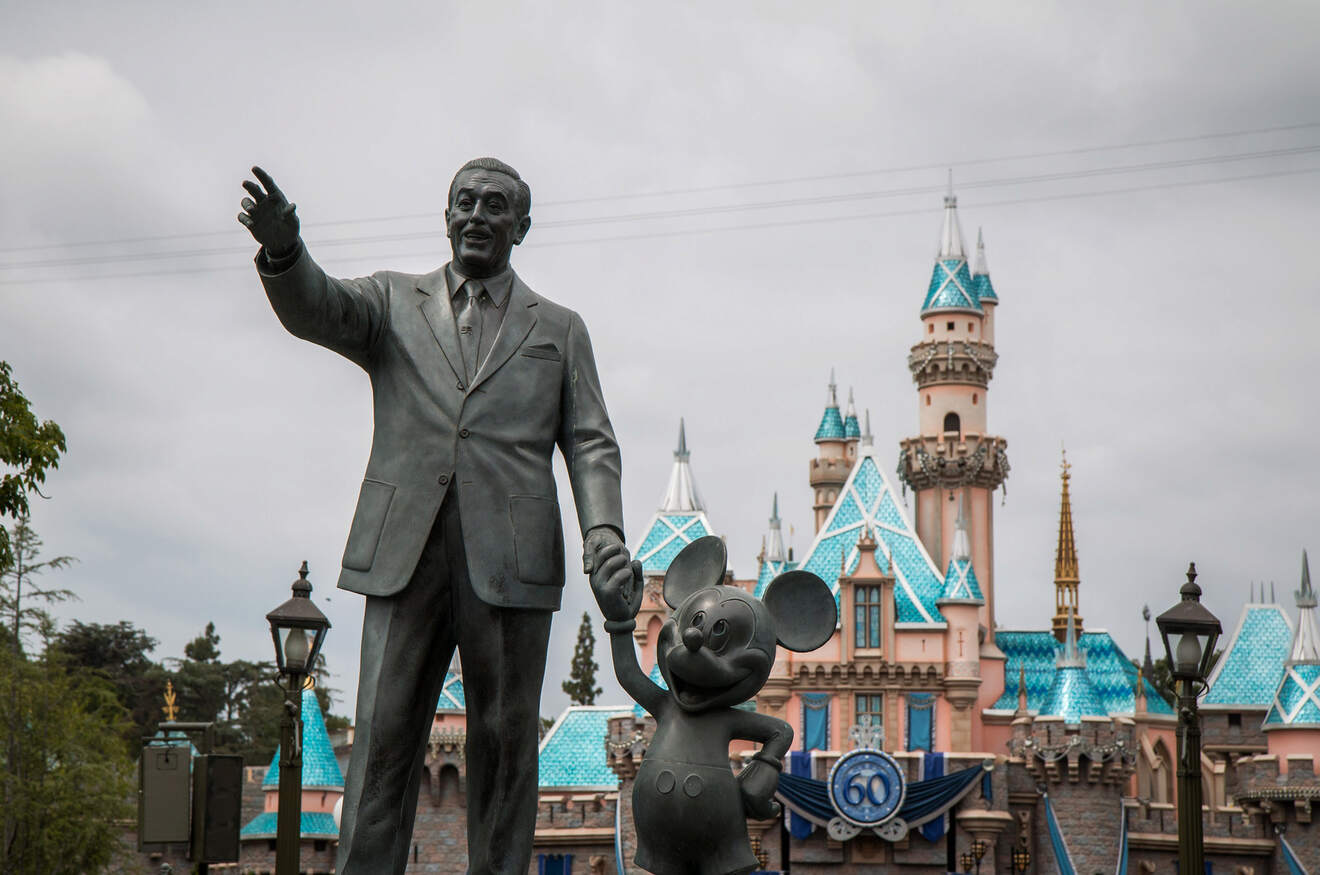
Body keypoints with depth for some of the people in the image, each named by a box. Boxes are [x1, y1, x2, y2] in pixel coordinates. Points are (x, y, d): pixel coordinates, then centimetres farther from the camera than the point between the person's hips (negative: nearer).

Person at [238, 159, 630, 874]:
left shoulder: (560, 330, 18)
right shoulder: (395, 301, 17)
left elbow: (590, 444, 11)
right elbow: (316, 310, -3)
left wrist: (603, 530, -8)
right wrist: (282, 247, -26)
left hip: (509, 557, 0)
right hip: (405, 554, 0)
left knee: (504, 740, 0)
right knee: (384, 734, -5)